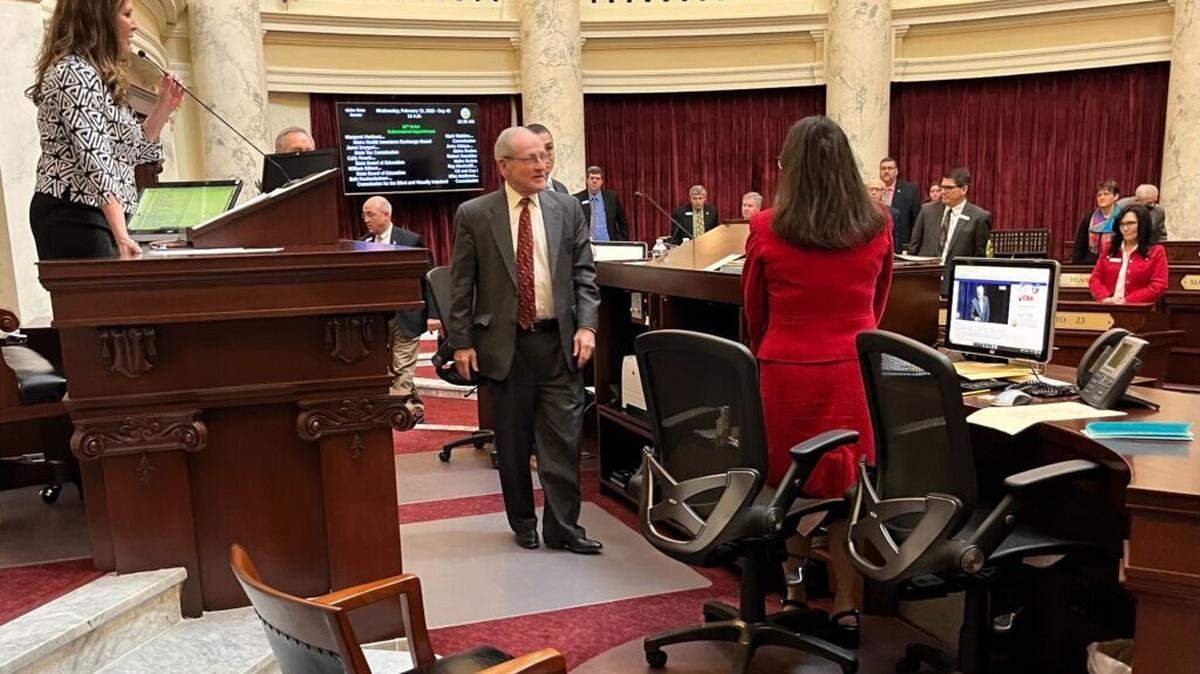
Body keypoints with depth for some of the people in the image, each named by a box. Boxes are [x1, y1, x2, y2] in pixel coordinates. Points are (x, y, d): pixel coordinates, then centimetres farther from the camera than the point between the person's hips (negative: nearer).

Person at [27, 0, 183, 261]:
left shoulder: (95, 76, 20)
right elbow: (94, 158, -22)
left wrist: (163, 106, 14)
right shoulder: (74, 72, -10)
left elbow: (130, 150, 26)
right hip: (72, 216, -10)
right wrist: (121, 236, -30)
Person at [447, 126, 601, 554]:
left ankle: (563, 527, 13)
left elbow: (584, 274, 7)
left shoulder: (567, 208, 5)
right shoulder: (474, 215, -1)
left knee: (563, 437, 1)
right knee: (513, 442, 9)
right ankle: (523, 523, 26)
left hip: (559, 341, 2)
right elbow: (461, 285, 1)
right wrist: (462, 343, -3)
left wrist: (586, 326, -4)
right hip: (503, 343, -1)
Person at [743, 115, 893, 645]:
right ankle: (846, 605, 19)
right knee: (850, 485, 12)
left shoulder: (766, 229, -7)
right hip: (854, 372, 2)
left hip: (786, 373, -1)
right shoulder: (878, 226, 0)